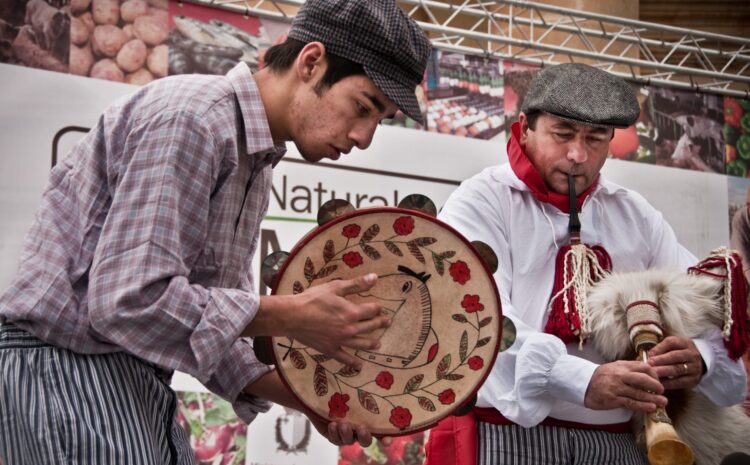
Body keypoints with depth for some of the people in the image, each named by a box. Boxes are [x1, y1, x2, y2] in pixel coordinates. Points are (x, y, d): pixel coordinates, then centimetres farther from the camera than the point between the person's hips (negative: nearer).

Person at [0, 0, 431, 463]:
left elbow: (213, 319, 12)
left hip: (139, 381, 10)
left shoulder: (255, 159, 11)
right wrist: (293, 317, -20)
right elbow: (132, 301, -28)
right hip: (64, 369, -9)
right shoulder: (191, 115, -19)